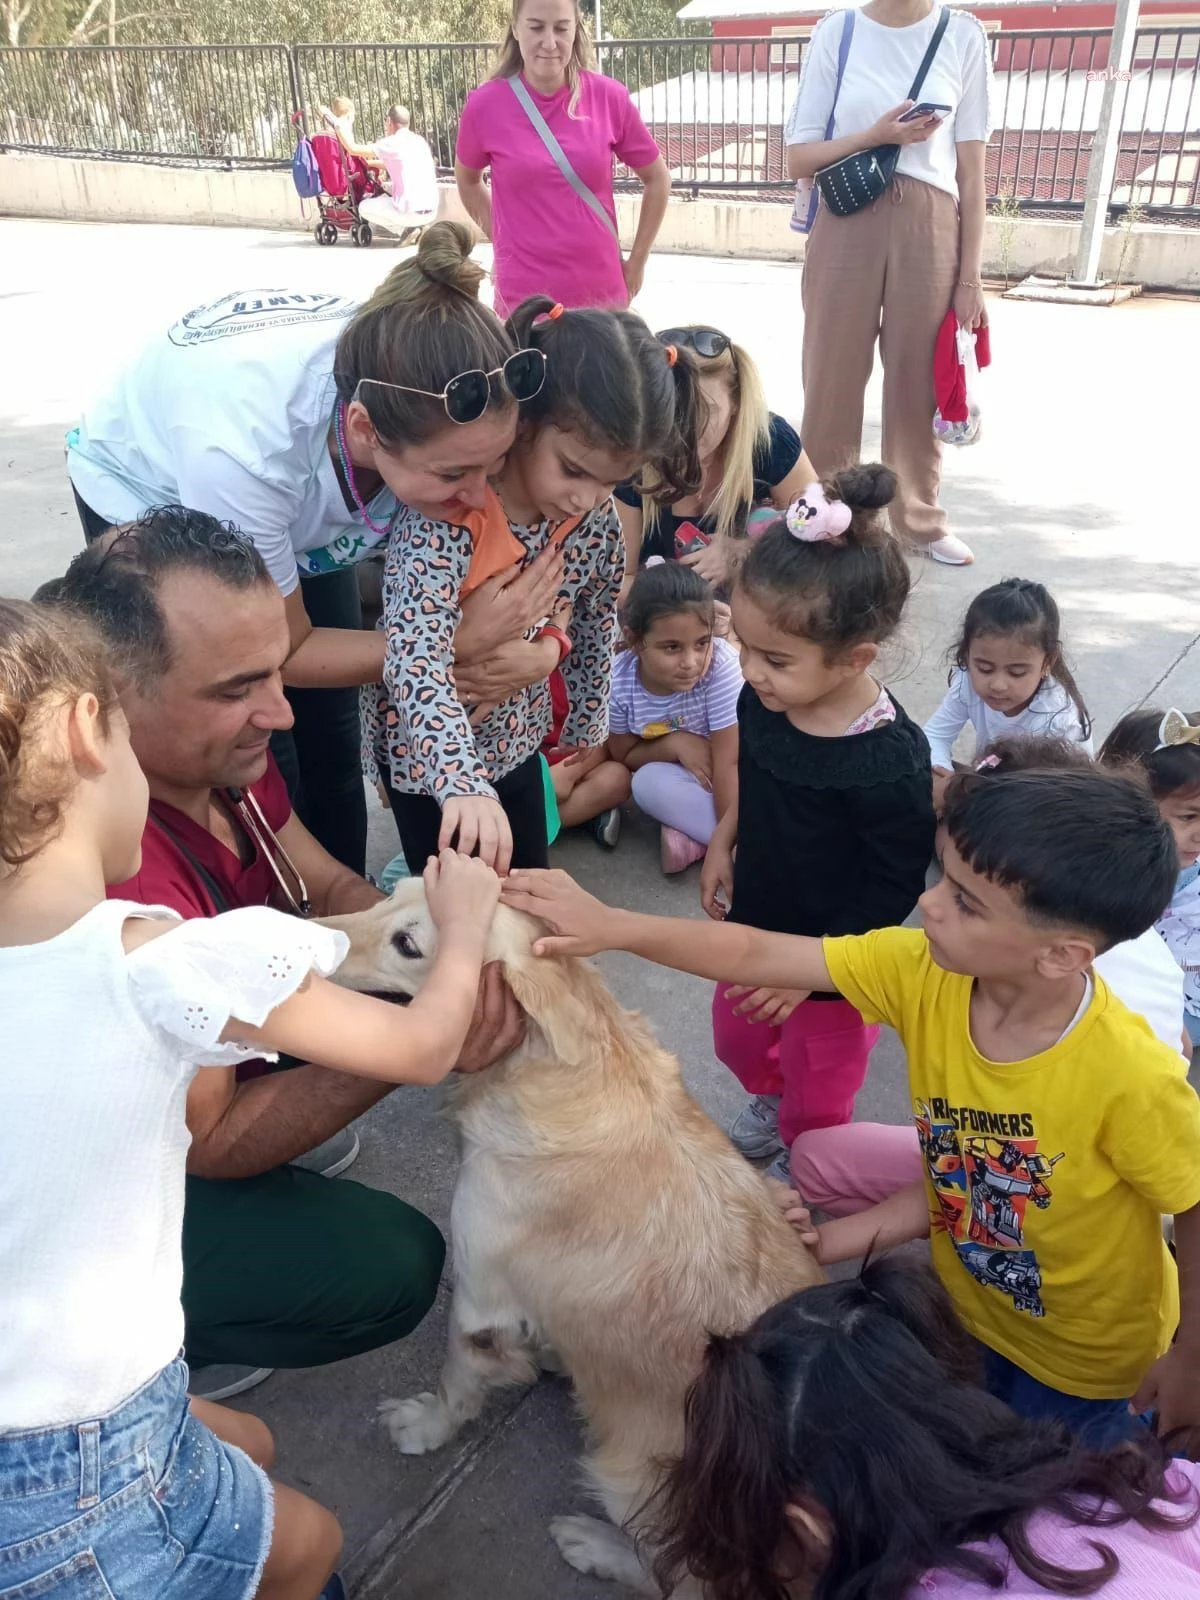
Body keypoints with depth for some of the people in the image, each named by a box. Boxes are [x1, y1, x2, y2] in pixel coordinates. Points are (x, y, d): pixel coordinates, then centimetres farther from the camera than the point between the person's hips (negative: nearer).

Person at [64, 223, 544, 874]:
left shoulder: (430, 389, -34)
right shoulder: (243, 447, -44)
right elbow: (282, 652, -27)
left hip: (302, 485, 4)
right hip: (149, 490, -3)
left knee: (333, 739, 6)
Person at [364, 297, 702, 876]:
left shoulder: (599, 521, -13)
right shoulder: (449, 510, -31)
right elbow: (415, 656, -43)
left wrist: (585, 727, 15)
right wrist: (463, 782, -54)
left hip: (517, 736, 5)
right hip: (428, 750, -5)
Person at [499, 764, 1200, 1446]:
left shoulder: (1130, 1077, -37)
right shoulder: (920, 972, -26)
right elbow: (755, 956, -22)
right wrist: (612, 926, -29)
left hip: (1089, 1364, -4)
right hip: (965, 1304, 4)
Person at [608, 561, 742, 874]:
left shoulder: (721, 666, -31)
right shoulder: (619, 679, -22)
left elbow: (728, 764, -28)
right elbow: (624, 755, -5)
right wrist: (674, 743, -23)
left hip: (736, 778, -3)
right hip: (685, 779, 3)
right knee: (648, 781, -29)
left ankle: (695, 839, -17)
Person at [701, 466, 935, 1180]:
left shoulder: (890, 762, -34)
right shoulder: (764, 701, -16)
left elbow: (895, 887, -24)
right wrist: (722, 845, 1)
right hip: (756, 924, 6)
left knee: (818, 1093, 19)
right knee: (737, 1039, 30)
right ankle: (769, 1102, 62)